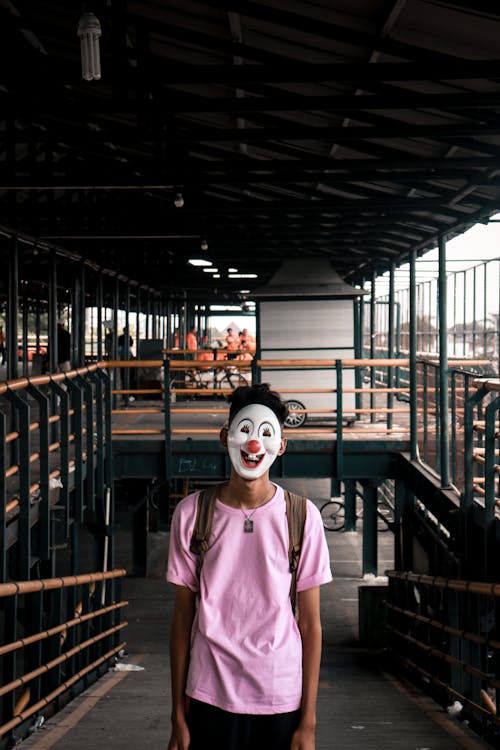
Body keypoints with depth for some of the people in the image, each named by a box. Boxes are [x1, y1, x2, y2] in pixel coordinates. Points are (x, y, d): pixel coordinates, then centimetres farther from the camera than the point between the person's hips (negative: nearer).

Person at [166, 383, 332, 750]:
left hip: (281, 703, 0)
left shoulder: (302, 516, -4)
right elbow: (183, 617, 3)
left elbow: (310, 623, -1)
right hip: (210, 698, 0)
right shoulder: (191, 513, -2)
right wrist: (178, 714, 2)